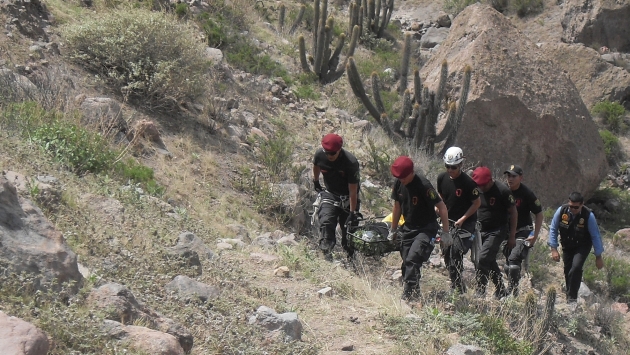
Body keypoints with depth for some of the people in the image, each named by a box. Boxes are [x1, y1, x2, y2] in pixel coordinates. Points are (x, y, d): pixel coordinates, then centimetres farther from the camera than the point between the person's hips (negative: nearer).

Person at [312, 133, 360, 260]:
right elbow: (316, 166, 11)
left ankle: (351, 258, 14)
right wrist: (315, 182, 24)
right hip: (330, 194, 2)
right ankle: (326, 252, -20)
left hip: (347, 197, -2)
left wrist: (352, 213, -24)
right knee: (326, 222, -19)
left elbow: (353, 191, -25)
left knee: (348, 226, -2)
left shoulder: (351, 163, -28)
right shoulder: (319, 155, -17)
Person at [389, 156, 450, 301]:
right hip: (408, 228, 7)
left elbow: (441, 207, -18)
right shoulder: (399, 184, -4)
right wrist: (393, 230, 18)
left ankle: (408, 296, -20)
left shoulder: (423, 185, -23)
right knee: (406, 264, 5)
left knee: (412, 260, -22)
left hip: (426, 229, -7)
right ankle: (414, 295, 19)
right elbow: (397, 207, 12)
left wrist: (445, 232, -16)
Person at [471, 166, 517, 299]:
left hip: (497, 231, -6)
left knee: (483, 259, -19)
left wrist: (512, 236, -10)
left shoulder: (502, 190, -15)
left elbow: (513, 212, -9)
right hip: (481, 230, 6)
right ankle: (501, 291, 25)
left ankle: (480, 293, -12)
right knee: (490, 262, 12)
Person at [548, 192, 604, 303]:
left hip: (583, 245, -3)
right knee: (567, 270, 6)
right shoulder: (561, 211, -18)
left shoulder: (588, 215, -24)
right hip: (567, 245, 3)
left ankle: (572, 297, -12)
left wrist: (598, 256, -11)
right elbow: (553, 230, -6)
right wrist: (554, 249, -10)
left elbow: (595, 236, -15)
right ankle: (569, 295, 27)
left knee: (576, 267, -22)